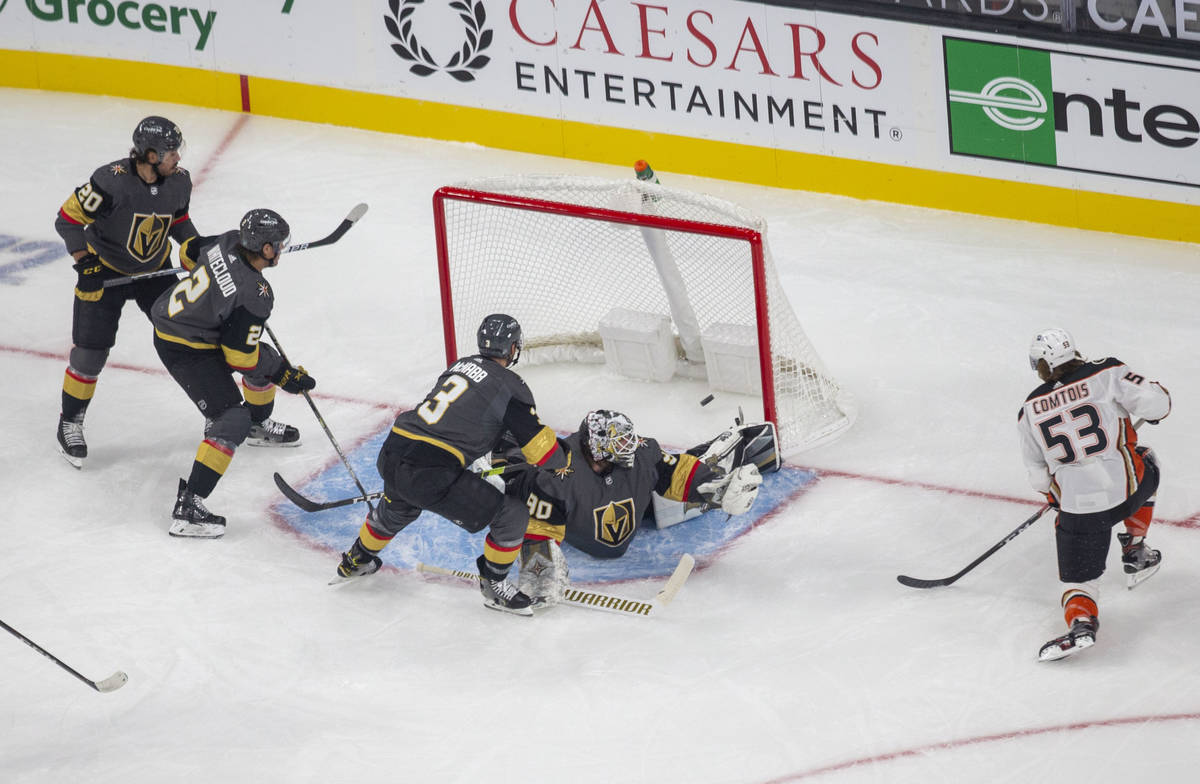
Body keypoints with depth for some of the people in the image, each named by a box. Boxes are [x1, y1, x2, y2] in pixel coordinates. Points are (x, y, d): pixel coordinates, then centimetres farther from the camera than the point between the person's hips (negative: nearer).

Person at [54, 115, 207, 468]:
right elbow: (68, 218, -20)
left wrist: (192, 244, -7)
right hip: (104, 272, -5)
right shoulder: (112, 181, -30)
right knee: (90, 353, -4)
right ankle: (70, 423, 16)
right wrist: (84, 263, -24)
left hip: (155, 270, 5)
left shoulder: (179, 180, -12)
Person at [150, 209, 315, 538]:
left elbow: (191, 253, 14)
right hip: (184, 350, -10)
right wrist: (284, 375, -6)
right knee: (232, 421, -13)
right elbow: (240, 357, -21)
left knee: (265, 362, 26)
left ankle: (258, 424, 56)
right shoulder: (254, 297, -30)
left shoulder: (229, 242, -9)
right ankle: (187, 509, -17)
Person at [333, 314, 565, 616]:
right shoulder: (510, 385, -3)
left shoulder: (460, 366, 19)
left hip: (391, 455, 8)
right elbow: (539, 446, -5)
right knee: (512, 516, 2)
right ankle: (493, 586, 18)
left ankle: (356, 561, 60)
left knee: (398, 507, 41)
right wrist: (560, 466, 17)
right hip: (430, 475, -8)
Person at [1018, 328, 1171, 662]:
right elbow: (1155, 403, -9)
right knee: (1145, 468, 34)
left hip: (1077, 507, 0)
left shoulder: (1030, 410, 7)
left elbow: (1038, 475, 15)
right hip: (1128, 490, 0)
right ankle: (1134, 555, 32)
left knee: (1078, 575, 9)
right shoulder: (1106, 374, -4)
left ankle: (1080, 621, -23)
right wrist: (1157, 394, 15)